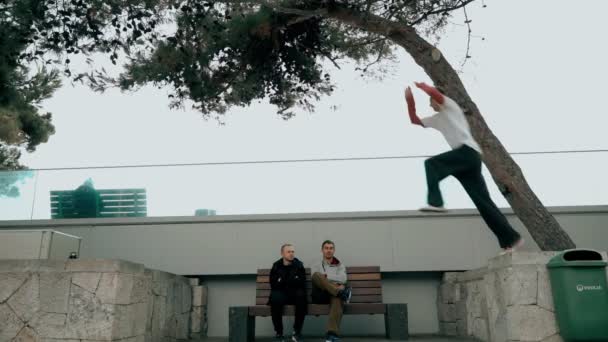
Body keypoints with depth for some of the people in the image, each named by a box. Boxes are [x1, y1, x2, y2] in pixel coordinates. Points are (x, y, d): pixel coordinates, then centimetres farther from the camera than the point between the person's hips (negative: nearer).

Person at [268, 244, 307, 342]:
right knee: (275, 298, -34)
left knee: (301, 295, -34)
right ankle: (279, 333, -21)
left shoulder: (299, 265, 7)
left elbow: (302, 284, -3)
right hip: (281, 293, 0)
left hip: (295, 294, 0)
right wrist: (293, 281, -9)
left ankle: (297, 331, -20)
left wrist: (283, 281, -9)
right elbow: (274, 285, -1)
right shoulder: (276, 266, 6)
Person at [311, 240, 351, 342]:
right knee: (317, 275, -30)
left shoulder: (340, 266, 23)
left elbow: (343, 279, 2)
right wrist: (336, 284, -11)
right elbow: (316, 278, -1)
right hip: (320, 295, 0)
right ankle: (341, 292, -36)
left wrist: (326, 276, -4)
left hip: (334, 294, 0)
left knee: (338, 297, -41)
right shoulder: (316, 266, 21)